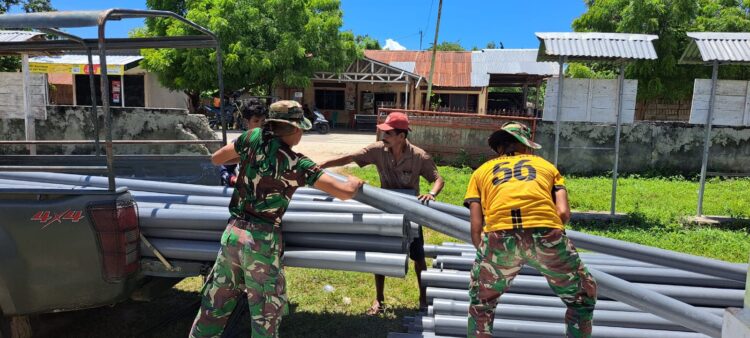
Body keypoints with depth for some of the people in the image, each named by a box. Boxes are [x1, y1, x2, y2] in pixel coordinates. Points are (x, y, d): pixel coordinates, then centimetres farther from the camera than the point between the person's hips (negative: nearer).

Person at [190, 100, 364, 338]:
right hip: (262, 239, -5)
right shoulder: (297, 164, -12)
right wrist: (354, 182, 10)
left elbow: (216, 158, 12)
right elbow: (344, 193, -12)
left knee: (216, 302, 20)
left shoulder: (254, 138, -1)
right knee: (267, 310, 11)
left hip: (233, 231, 5)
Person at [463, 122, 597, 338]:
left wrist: (487, 254, 31)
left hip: (500, 234, 0)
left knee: (481, 304, 26)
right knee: (582, 298, 27)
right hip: (546, 232, 1)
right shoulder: (546, 165, 31)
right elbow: (564, 212, 14)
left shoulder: (481, 171, 29)